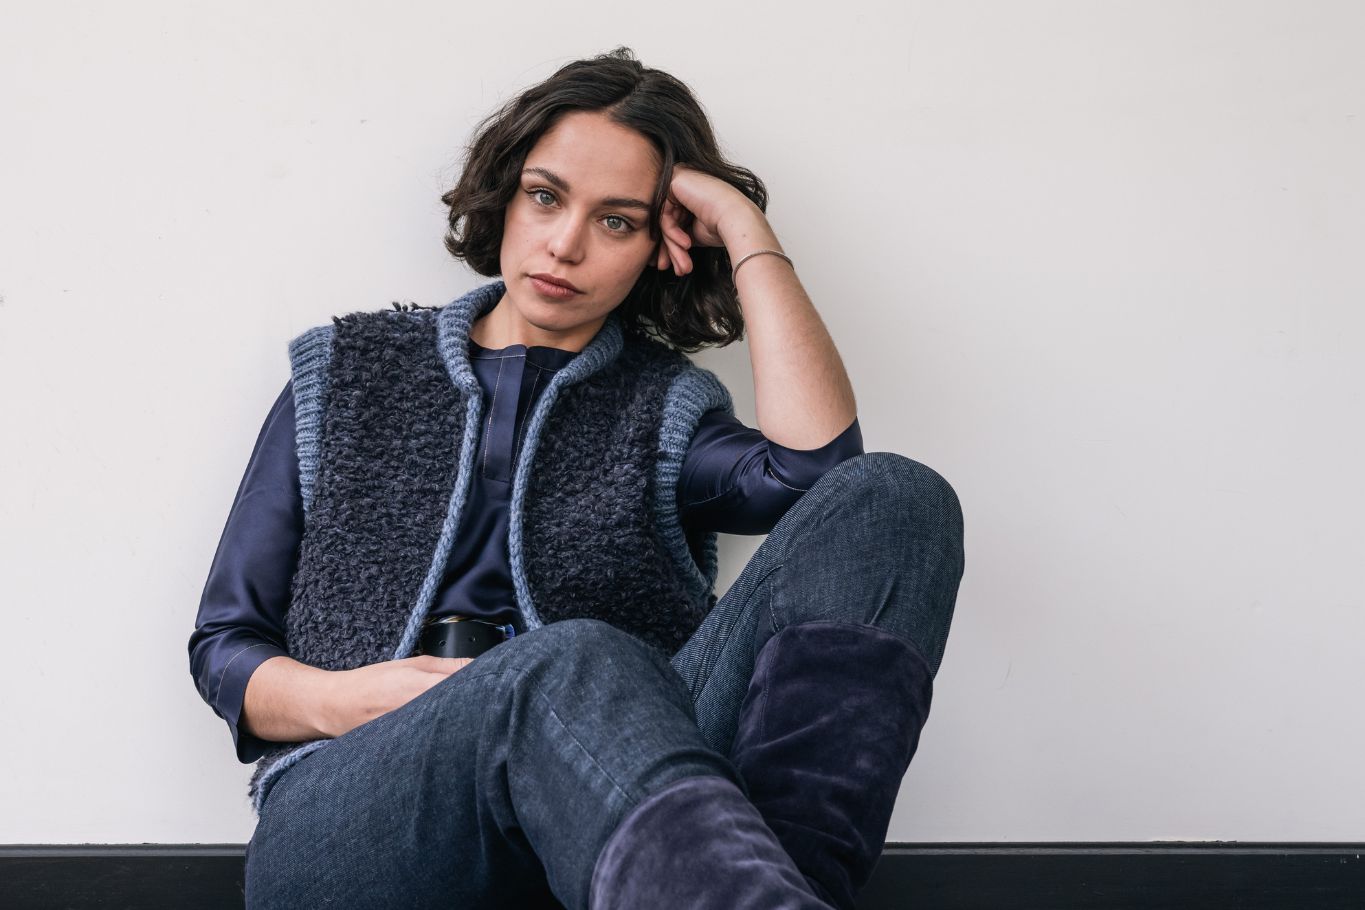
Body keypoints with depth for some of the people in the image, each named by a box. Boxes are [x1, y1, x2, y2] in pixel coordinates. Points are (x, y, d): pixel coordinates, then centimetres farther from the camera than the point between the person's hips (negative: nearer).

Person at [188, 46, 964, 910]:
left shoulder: (666, 409, 19)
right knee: (578, 665, -38)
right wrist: (338, 701, -5)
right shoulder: (345, 374, 21)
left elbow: (817, 468, -6)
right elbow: (224, 645, 19)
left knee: (894, 499, -20)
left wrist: (748, 232, 3)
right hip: (344, 818, -1)